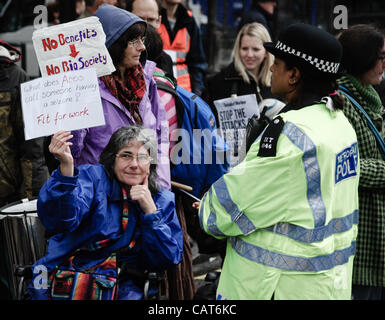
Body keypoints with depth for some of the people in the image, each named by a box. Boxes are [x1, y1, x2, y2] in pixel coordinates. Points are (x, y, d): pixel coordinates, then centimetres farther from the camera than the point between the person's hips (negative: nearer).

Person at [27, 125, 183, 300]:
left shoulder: (163, 200, 13)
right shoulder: (92, 176, 5)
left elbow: (167, 260, 5)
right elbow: (59, 221, -14)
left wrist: (150, 210, -5)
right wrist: (66, 167, -27)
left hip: (123, 290, 1)